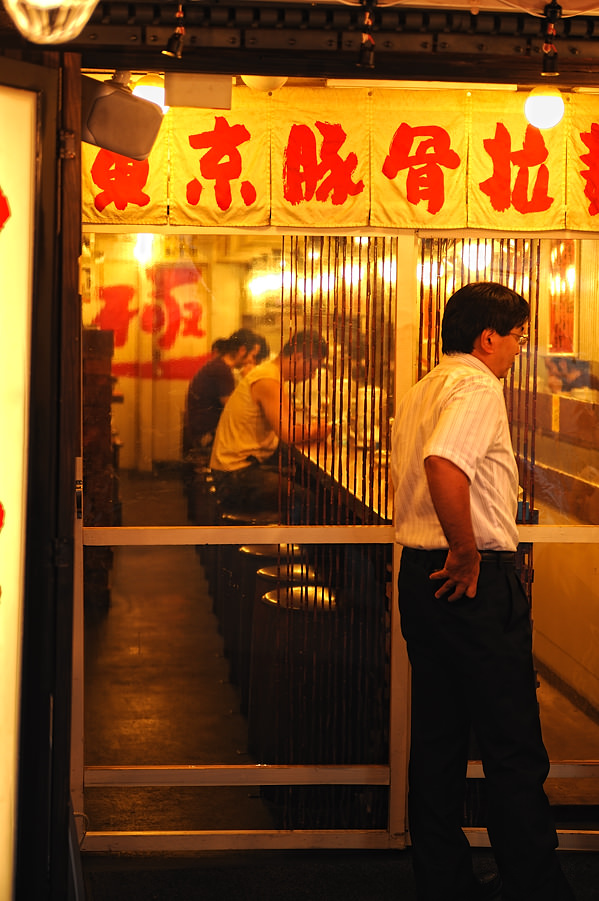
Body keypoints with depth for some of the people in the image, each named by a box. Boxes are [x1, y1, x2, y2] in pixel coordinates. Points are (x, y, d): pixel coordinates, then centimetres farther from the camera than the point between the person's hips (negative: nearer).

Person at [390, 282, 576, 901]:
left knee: (437, 738, 13)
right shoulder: (478, 387, -13)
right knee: (514, 750, -1)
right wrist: (468, 553, -23)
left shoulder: (417, 393, 16)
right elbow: (443, 464, -31)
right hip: (479, 582, -9)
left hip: (419, 574, 9)